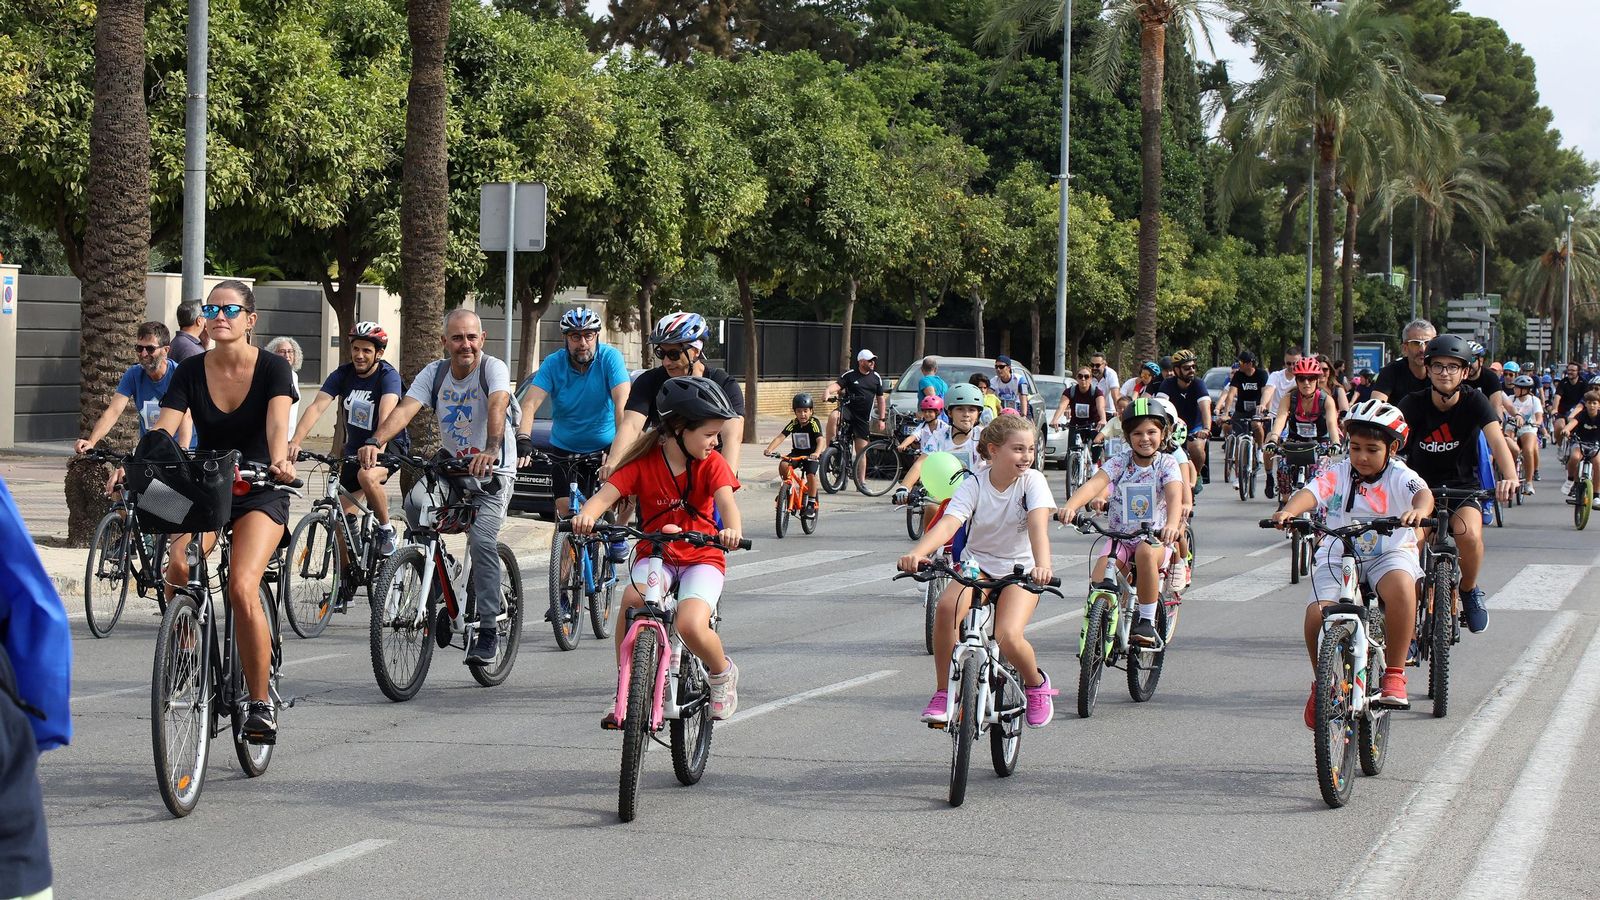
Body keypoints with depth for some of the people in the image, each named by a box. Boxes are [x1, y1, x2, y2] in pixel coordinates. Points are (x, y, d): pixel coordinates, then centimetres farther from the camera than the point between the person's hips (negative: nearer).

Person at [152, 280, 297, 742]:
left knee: (242, 586, -25)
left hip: (259, 493, -3)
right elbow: (162, 431, -13)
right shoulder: (191, 372, -2)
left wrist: (279, 460, -46)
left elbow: (277, 421, -25)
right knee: (178, 571, -27)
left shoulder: (272, 367, -9)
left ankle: (261, 703, -13)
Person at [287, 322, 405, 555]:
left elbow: (387, 413, -37)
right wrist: (295, 442, -35)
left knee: (367, 476, -37)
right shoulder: (343, 374, -7)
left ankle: (387, 530, -15)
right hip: (355, 448, 5)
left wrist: (376, 445, -55)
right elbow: (317, 407, -19)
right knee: (344, 520, -1)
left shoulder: (388, 376, -19)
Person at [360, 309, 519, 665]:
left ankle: (487, 631, -17)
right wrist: (375, 442, -36)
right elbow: (405, 408, -17)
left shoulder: (493, 368, -14)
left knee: (481, 540, -23)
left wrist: (491, 450, -53)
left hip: (492, 473, -5)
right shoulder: (434, 373, -2)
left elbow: (497, 407, -33)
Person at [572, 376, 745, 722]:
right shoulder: (644, 462, -7)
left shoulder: (711, 463, -6)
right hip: (655, 554, 1)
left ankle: (722, 672, 9)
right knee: (632, 600, -31)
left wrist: (731, 529, -47)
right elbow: (607, 493, -19)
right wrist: (587, 514, -43)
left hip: (701, 556, -1)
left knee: (691, 625, -27)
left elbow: (726, 500, -23)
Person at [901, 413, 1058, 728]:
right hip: (977, 563, 1)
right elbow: (948, 524, -27)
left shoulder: (1032, 480, -13)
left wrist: (1042, 565, -50)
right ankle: (942, 692, -15)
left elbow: (1038, 524, -30)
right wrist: (918, 553, -47)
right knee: (946, 607, -32)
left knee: (1008, 637, -28)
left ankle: (1036, 684, 8)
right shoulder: (974, 485, -11)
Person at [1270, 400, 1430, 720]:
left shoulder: (1399, 477, -7)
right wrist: (1288, 511, -44)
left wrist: (1419, 510, -53)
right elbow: (1311, 492, -21)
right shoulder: (1338, 474, -4)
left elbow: (1423, 492, -27)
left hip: (1390, 554, -1)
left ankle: (1394, 675, -23)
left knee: (1400, 583, -36)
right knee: (1317, 614, -23)